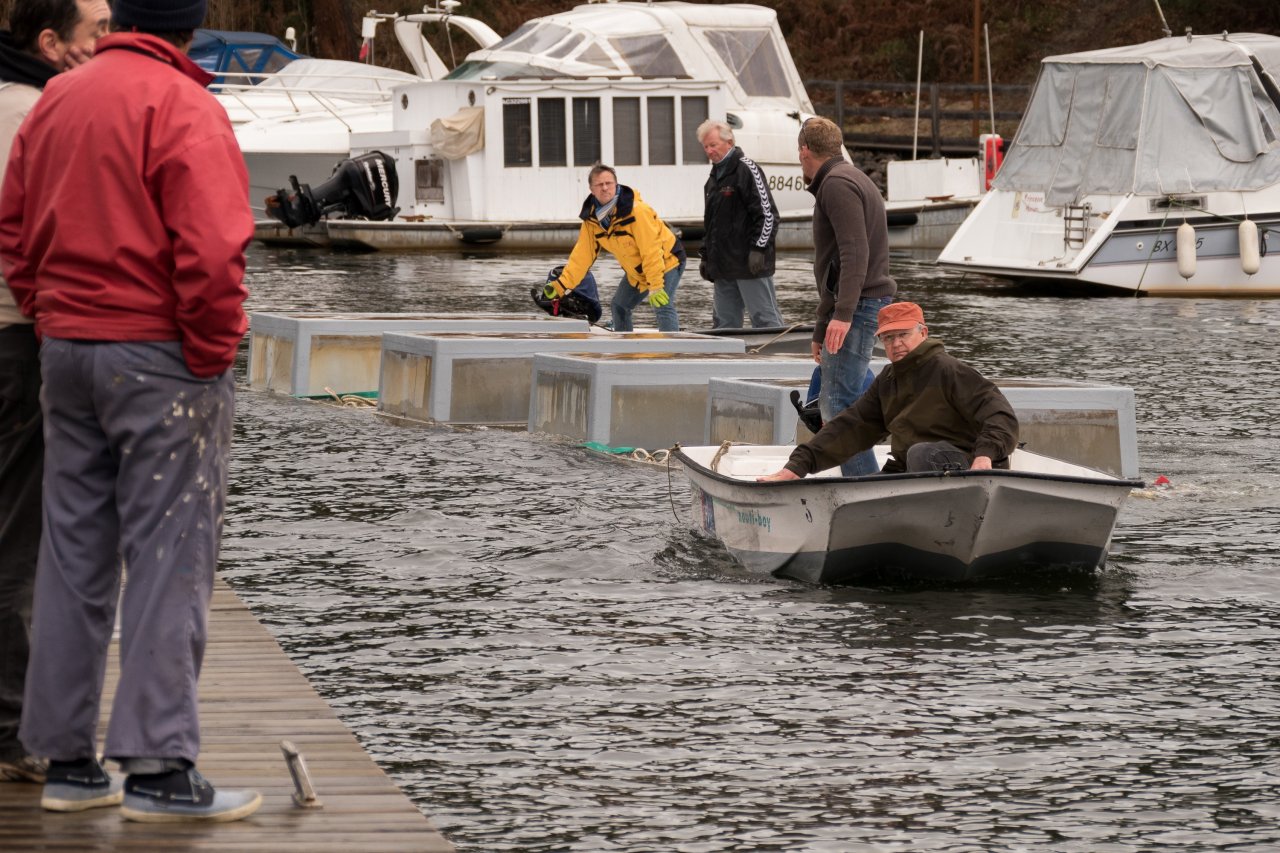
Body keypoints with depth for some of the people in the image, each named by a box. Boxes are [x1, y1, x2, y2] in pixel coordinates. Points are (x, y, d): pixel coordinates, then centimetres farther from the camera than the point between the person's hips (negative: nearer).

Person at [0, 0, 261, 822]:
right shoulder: (182, 106, -13)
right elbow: (210, 250, -21)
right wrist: (212, 351, -10)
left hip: (67, 349, 7)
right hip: (160, 354, -7)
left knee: (73, 554, 11)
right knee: (169, 557, -3)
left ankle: (68, 760, 14)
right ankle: (159, 765, -4)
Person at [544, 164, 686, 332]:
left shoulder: (636, 211, -30)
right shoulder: (592, 218, -9)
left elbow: (651, 251, -31)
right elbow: (582, 255, -6)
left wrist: (655, 287, -33)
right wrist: (560, 284, -14)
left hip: (666, 261, -8)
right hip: (636, 272, 8)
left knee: (663, 307, -24)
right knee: (618, 306, 14)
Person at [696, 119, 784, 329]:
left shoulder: (746, 168, -8)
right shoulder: (715, 176, 19)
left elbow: (767, 212, -14)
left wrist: (758, 249, -19)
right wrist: (706, 257, 21)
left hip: (749, 263, -9)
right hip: (723, 266, 9)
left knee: (764, 320, -8)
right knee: (724, 322, 9)